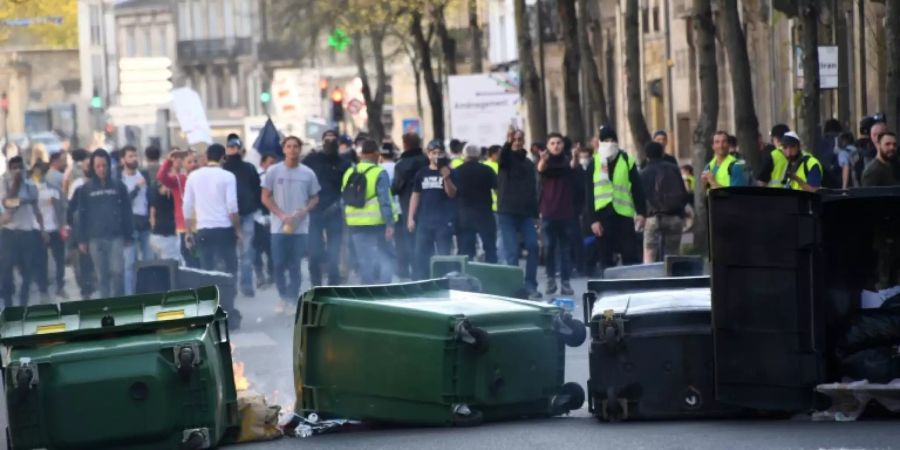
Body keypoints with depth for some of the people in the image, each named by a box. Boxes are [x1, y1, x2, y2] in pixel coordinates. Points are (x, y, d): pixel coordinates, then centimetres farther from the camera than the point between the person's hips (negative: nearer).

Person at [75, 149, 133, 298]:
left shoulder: (118, 186, 4)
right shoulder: (85, 189, 4)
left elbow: (127, 212, 7)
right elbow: (81, 215, 5)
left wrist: (129, 236, 4)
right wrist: (81, 240, 2)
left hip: (116, 237, -1)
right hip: (95, 238, 1)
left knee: (117, 271, -11)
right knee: (102, 275, 4)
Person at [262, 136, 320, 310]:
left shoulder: (308, 173, 2)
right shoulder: (273, 171, -1)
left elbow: (314, 198, 9)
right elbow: (266, 198, 1)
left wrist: (304, 211, -11)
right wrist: (282, 215, -11)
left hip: (300, 227, 0)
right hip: (279, 227, 0)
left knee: (295, 265, 2)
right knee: (279, 264, 0)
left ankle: (293, 299, 9)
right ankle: (283, 297, 18)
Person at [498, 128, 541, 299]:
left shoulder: (528, 163, 16)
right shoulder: (507, 158, 3)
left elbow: (533, 189, 17)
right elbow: (502, 156, -23)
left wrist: (536, 214, 11)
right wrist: (508, 143, -44)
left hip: (526, 213, 4)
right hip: (507, 212, -4)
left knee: (533, 247, -8)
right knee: (512, 251, -6)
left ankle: (530, 285, -2)